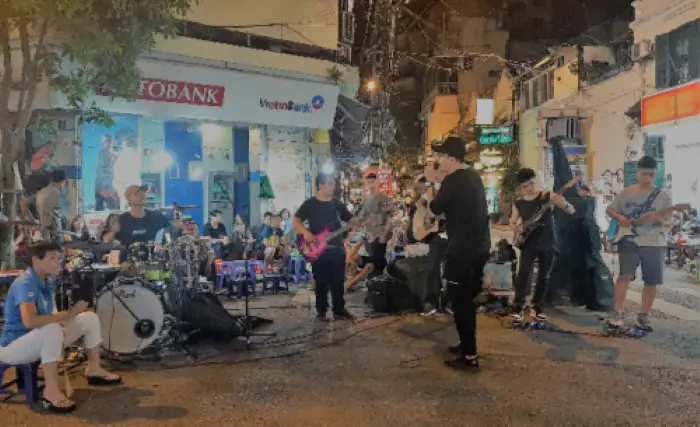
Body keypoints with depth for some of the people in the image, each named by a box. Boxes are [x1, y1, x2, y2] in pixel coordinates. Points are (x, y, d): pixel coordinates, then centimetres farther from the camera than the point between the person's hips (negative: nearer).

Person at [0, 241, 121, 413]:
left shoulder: (49, 281, 3)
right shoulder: (24, 284, -24)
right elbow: (30, 321, -40)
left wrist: (61, 318, -6)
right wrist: (69, 314, -32)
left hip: (43, 340, 9)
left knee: (90, 318, 2)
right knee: (53, 329, -38)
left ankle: (94, 369, 13)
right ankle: (51, 391, -30)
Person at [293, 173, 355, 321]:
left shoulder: (337, 204, 10)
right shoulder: (310, 204, -1)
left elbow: (352, 221, 12)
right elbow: (296, 221, -3)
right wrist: (305, 233, -20)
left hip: (337, 248, 4)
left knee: (338, 281, 6)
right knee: (321, 282, 2)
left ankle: (339, 310, 14)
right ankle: (321, 311, 13)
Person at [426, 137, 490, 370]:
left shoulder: (453, 181, -17)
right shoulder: (473, 177, 10)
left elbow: (436, 208, -6)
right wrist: (442, 181, 12)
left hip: (462, 250, -9)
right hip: (479, 247, 9)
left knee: (460, 301, -2)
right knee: (468, 298, 20)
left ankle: (470, 356, 2)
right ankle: (467, 344, 31)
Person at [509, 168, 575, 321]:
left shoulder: (548, 197, -3)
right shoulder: (518, 203, 5)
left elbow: (571, 211, -5)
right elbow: (512, 222, 14)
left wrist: (563, 203, -27)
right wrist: (517, 228, -9)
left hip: (548, 243, 0)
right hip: (528, 244, 0)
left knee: (544, 277, 6)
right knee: (523, 274, -12)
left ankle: (536, 307, 20)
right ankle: (517, 307, -3)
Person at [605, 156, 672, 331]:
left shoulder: (663, 195, 2)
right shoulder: (626, 193, 5)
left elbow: (669, 223, 1)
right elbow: (610, 209, 15)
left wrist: (657, 220, -22)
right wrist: (619, 217, -7)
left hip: (654, 243, 1)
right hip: (629, 240, -1)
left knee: (651, 281, 4)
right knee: (625, 275, -13)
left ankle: (643, 316, 19)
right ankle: (617, 312, -5)